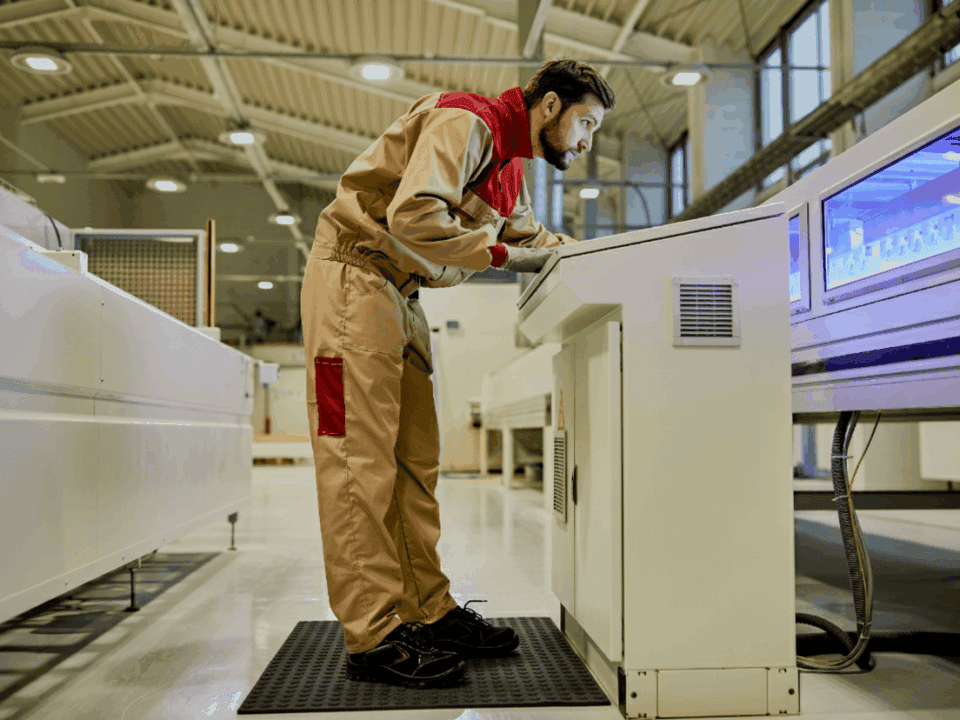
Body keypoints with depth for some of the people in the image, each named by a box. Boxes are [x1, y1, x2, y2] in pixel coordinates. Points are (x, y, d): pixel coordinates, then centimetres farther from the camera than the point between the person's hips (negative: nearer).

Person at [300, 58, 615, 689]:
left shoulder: (511, 168, 16)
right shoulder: (466, 123, -15)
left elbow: (533, 238, 26)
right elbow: (413, 216, -28)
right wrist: (503, 256, -21)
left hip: (402, 295, 10)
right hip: (354, 278, -10)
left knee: (416, 461, 7)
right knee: (363, 460, -10)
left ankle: (429, 612, 13)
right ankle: (373, 637, -7)